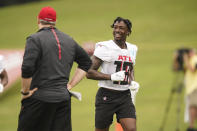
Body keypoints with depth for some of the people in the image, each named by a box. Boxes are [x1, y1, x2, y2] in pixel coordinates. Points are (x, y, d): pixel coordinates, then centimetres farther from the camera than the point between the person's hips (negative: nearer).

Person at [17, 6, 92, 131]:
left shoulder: (35, 39, -6)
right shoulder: (69, 40, 14)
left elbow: (27, 69, -18)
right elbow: (87, 62, 23)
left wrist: (25, 92, -5)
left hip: (40, 98, -5)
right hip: (64, 99, 5)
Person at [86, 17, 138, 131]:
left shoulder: (132, 49, 10)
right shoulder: (104, 47, -9)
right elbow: (89, 73, -13)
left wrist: (133, 82, 9)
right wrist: (112, 77, -21)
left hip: (125, 96, 4)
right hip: (106, 96, -4)